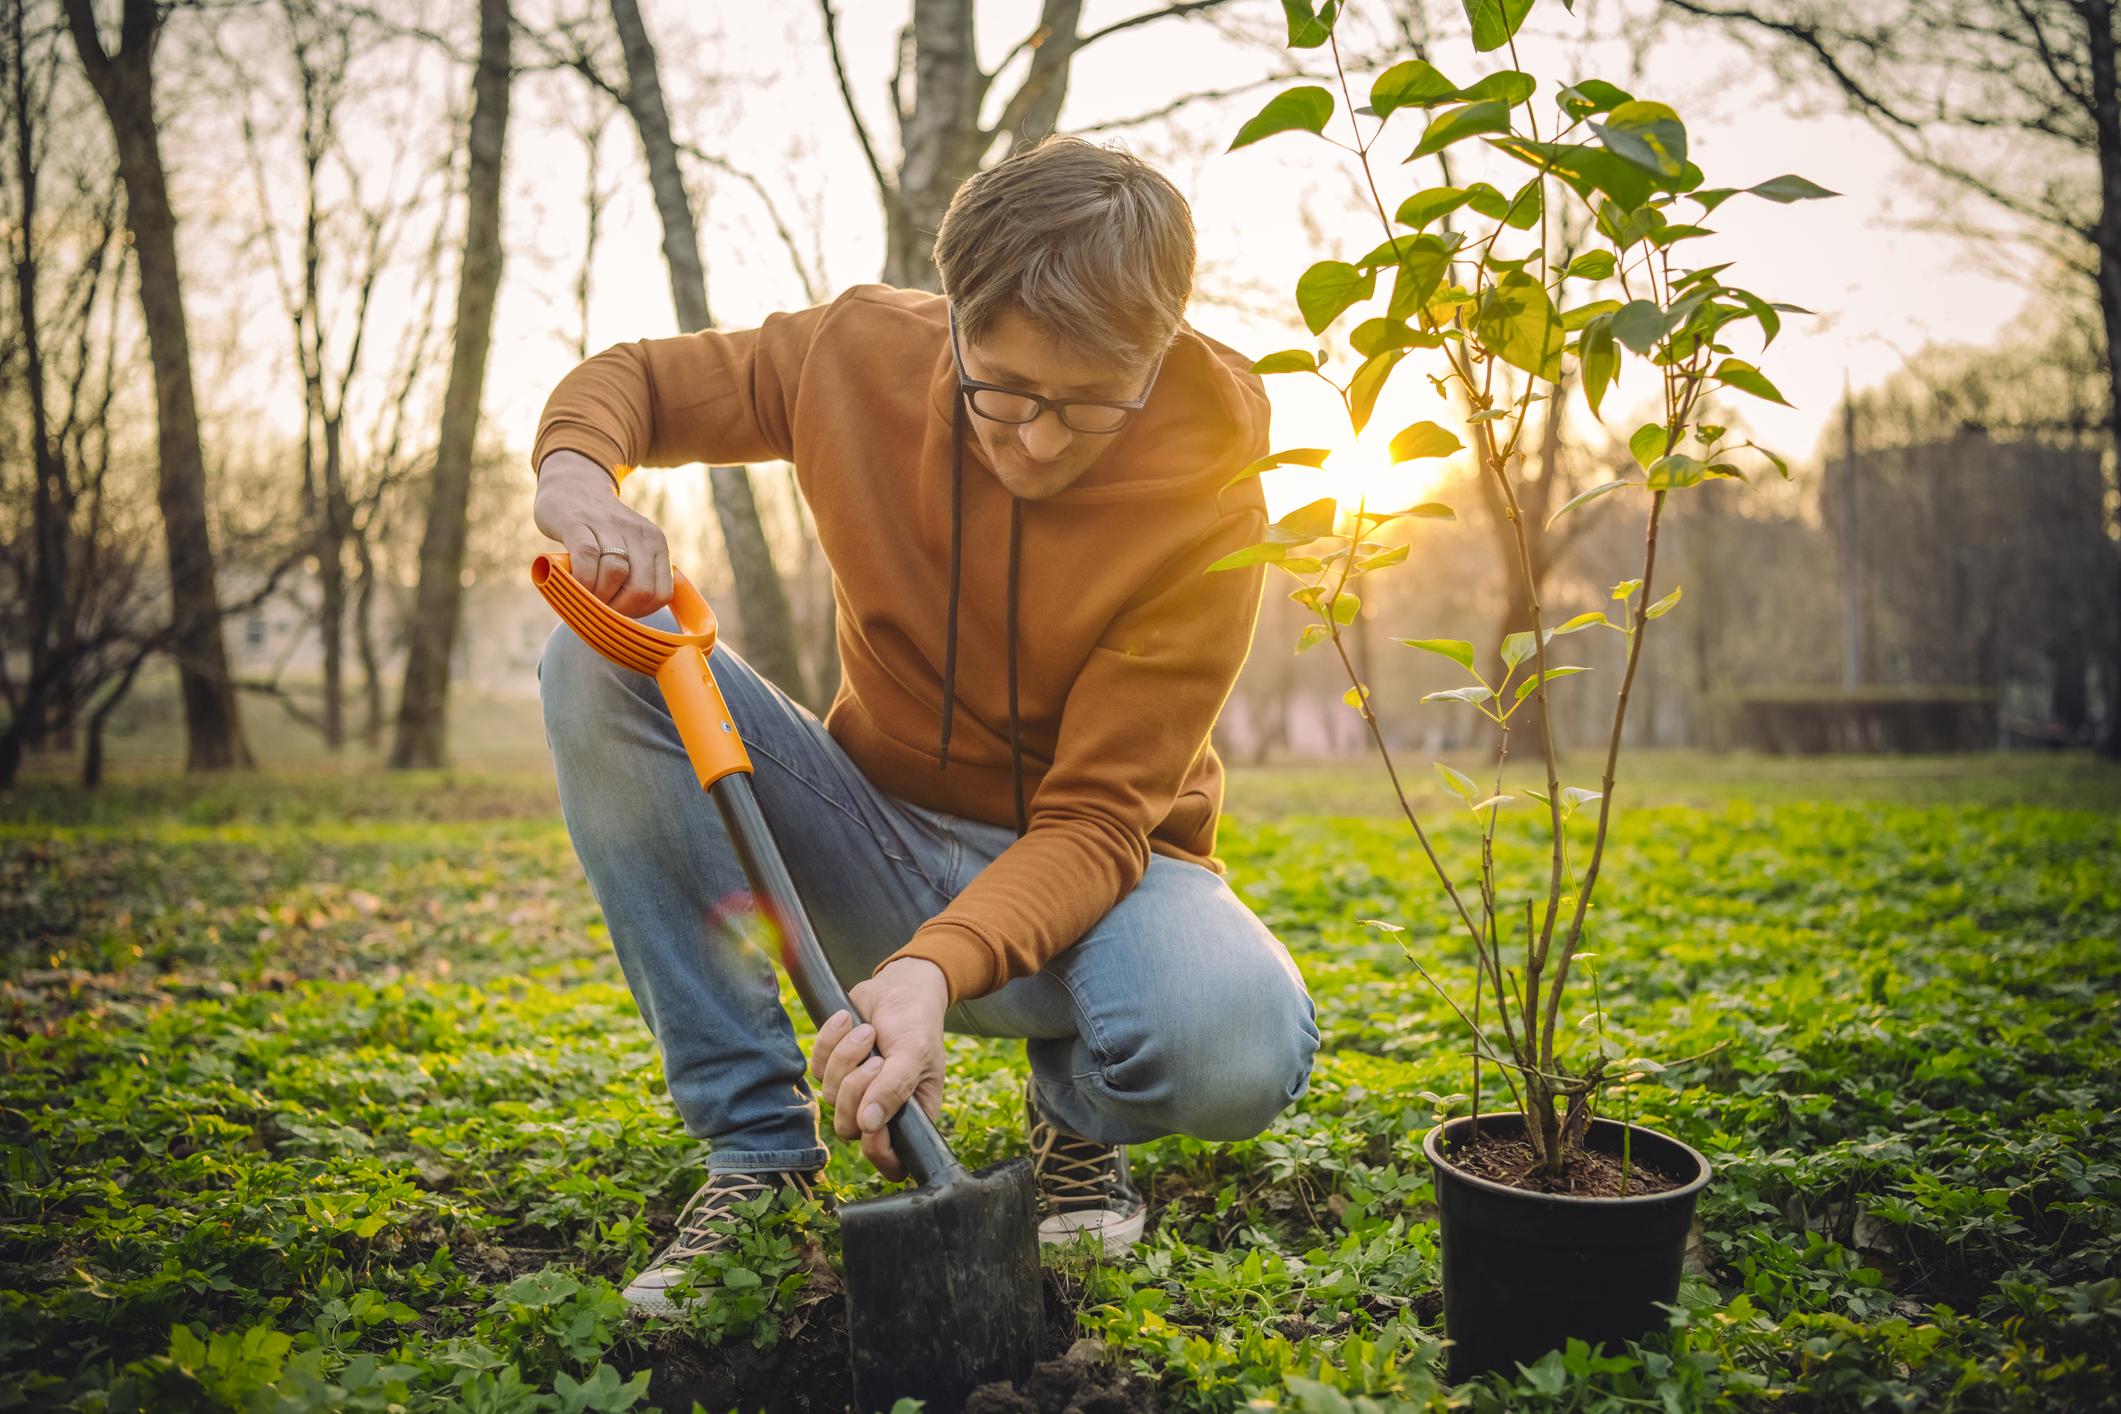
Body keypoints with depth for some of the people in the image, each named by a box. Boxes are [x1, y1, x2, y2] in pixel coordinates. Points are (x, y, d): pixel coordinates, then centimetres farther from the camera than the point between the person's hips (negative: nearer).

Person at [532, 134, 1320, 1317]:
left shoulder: (1204, 498, -20)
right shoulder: (864, 354, -12)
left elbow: (1097, 821, -21)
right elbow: (638, 378, 5)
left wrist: (938, 967, -39)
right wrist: (579, 471, -20)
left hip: (1085, 868, -3)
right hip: (873, 845, 4)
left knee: (1242, 1047, -37)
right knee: (601, 656, -20)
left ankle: (1081, 1116, 4)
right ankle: (758, 1145, -13)